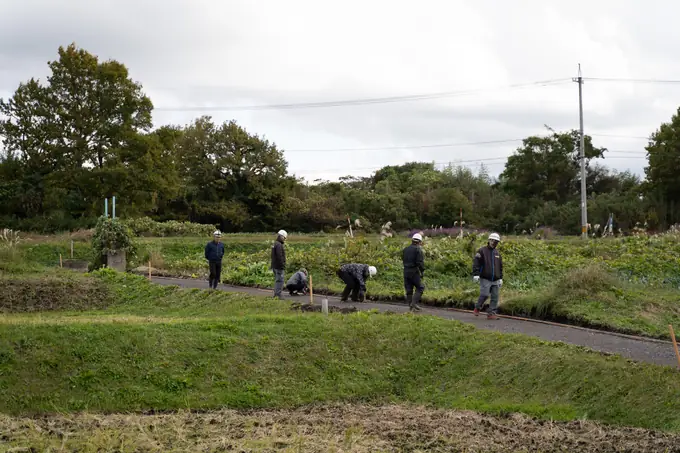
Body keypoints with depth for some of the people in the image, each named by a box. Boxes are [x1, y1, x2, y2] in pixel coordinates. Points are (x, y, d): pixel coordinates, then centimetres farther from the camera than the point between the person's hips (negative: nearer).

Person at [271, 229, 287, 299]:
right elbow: (280, 257, -22)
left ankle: (276, 294, 17)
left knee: (277, 280, 14)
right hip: (279, 267, -10)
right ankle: (278, 295, -10)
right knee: (280, 280, -8)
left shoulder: (275, 244, 16)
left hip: (275, 266, 10)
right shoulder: (279, 245, -16)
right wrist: (283, 267, -19)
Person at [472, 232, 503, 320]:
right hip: (485, 279, -6)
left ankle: (492, 313, 2)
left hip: (495, 280, 6)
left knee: (495, 297, -1)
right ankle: (477, 308, 12)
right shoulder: (482, 251, -1)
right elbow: (476, 263, -8)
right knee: (484, 294, -12)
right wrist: (476, 274, -18)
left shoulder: (497, 253, 18)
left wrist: (500, 278, 18)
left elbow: (500, 267, 23)